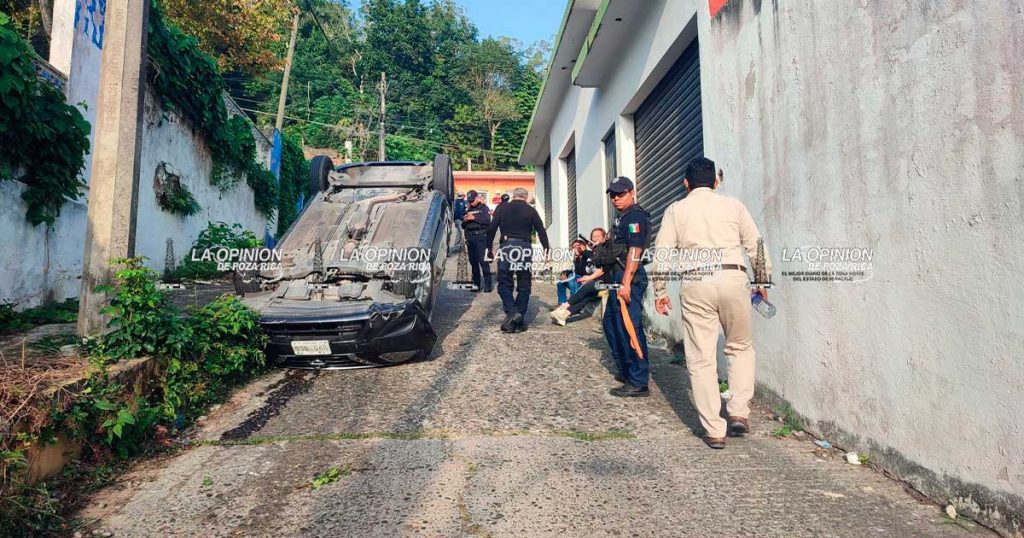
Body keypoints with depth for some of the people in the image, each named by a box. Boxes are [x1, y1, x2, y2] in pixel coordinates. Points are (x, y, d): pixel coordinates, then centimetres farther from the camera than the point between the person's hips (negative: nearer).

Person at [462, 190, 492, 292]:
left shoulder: (484, 208, 4)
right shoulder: (468, 210, 21)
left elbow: (487, 221, -13)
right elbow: (463, 226, 22)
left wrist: (474, 217, -16)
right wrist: (465, 221, 0)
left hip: (481, 237, -6)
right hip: (470, 238, 6)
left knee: (483, 261, -12)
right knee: (473, 262, 6)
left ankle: (488, 284, -9)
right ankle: (476, 284, 12)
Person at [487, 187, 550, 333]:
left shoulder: (502, 208, 7)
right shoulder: (531, 210, 7)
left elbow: (491, 229, 2)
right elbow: (541, 231, 5)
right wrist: (547, 250, 9)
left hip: (506, 248, 0)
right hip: (525, 249, 0)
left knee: (504, 284, 9)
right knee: (524, 286, 8)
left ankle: (511, 312, -14)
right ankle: (519, 322, 6)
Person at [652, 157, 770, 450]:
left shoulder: (676, 210, 9)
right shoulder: (733, 205, 11)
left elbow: (661, 253, 3)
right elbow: (756, 247, 11)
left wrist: (660, 291, 12)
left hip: (695, 284, -1)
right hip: (733, 278, 1)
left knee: (701, 359, 6)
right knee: (741, 347, 22)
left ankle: (714, 431, 10)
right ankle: (739, 412, 12)